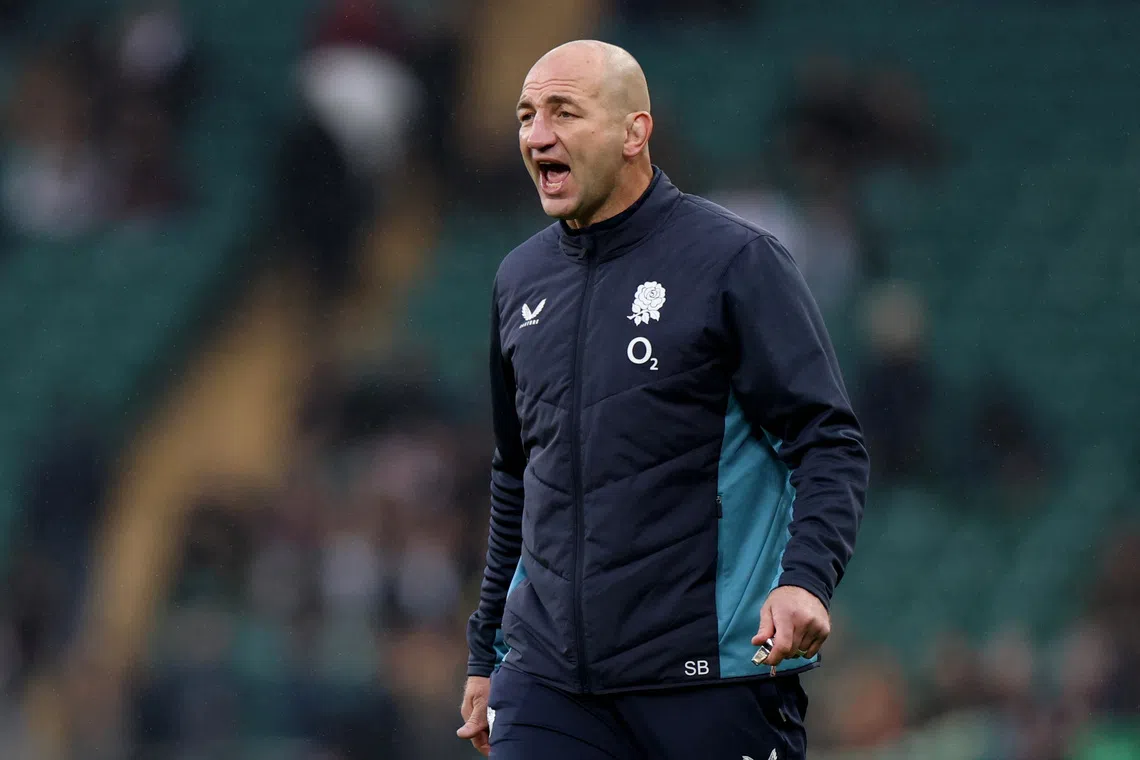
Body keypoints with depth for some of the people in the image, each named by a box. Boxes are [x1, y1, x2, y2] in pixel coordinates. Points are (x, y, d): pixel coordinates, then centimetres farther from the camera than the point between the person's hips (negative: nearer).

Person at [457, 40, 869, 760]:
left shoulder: (737, 262, -5)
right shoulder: (522, 279, 13)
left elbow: (830, 442, -8)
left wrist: (806, 580, -25)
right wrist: (487, 655, 24)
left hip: (712, 676, -4)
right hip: (546, 673, 5)